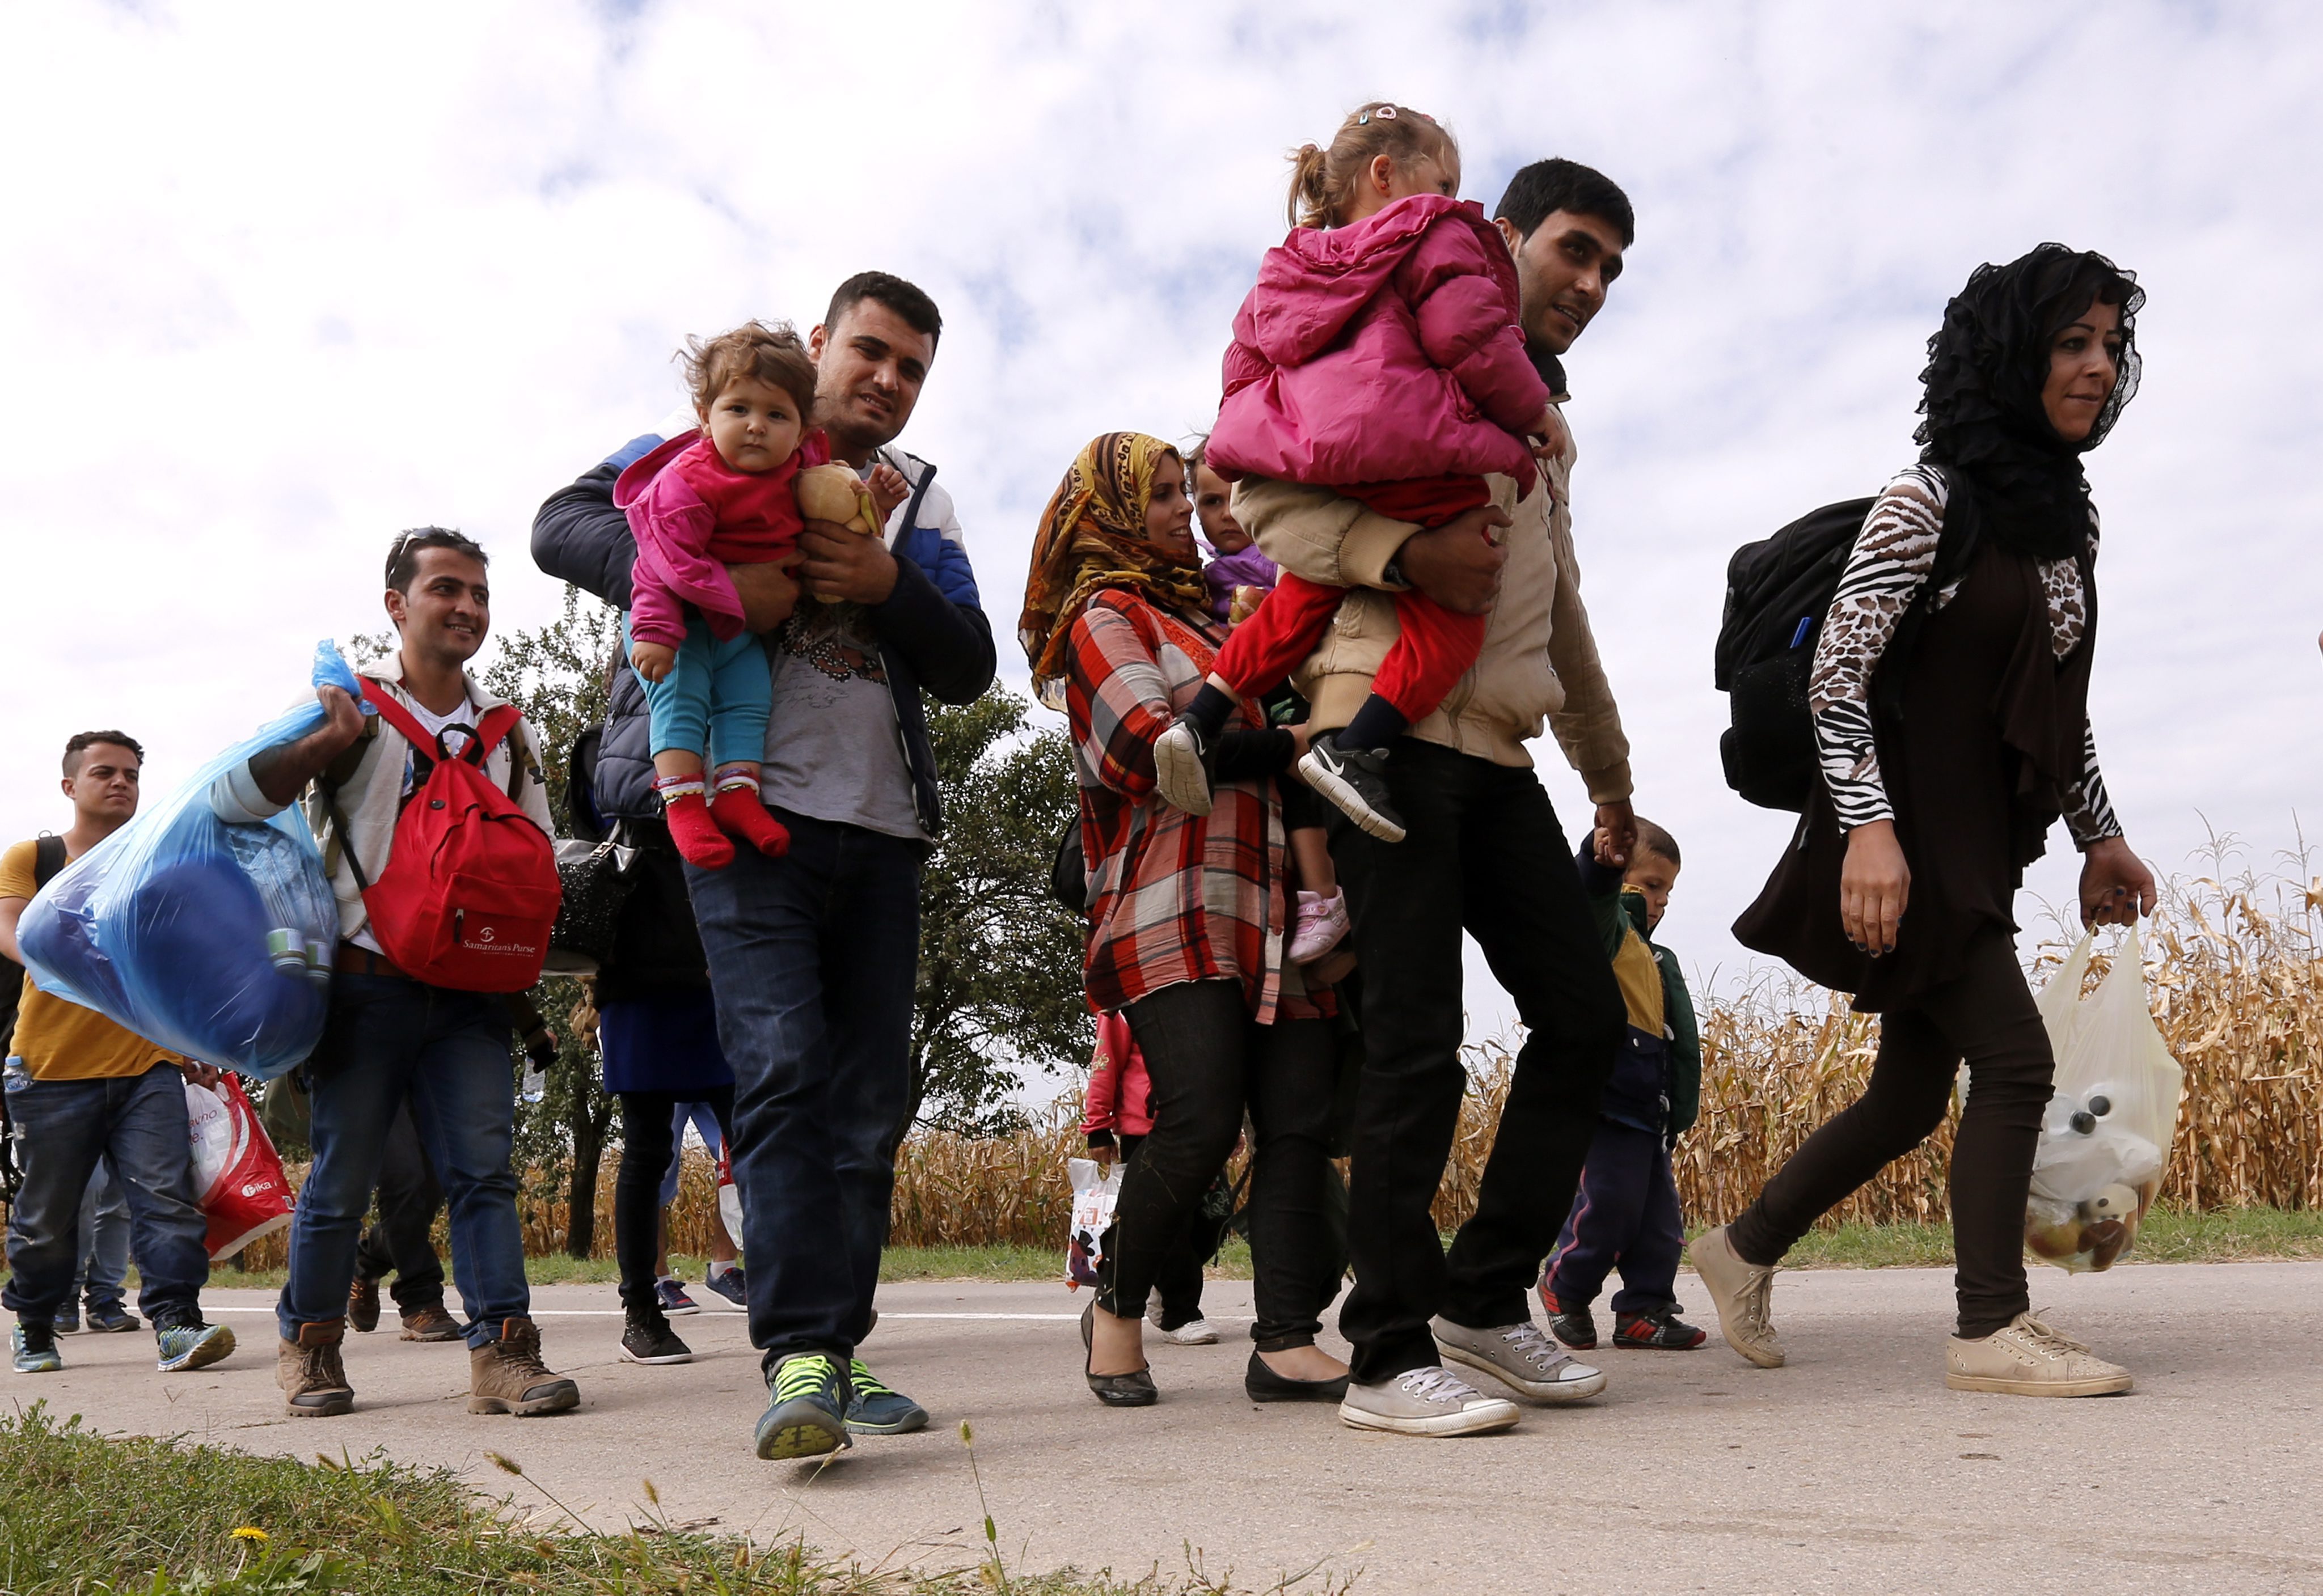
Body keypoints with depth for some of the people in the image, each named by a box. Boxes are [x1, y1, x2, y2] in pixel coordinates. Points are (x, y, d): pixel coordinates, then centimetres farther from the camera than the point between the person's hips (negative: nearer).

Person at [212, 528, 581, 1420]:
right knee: (341, 1175, 4)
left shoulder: (510, 733, 14)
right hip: (367, 983, -3)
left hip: (469, 989, 3)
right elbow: (232, 799, -8)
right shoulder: (350, 709, 1)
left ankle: (502, 1350, -4)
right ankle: (308, 1348, 23)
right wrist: (323, 744, -21)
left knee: (484, 1169, -4)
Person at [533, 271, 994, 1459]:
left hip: (881, 832, 5)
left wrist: (889, 587, -8)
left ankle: (831, 1353, 12)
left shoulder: (921, 502, 20)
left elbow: (969, 668, 11)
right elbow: (564, 525, -2)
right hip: (754, 815, -4)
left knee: (869, 1103, 3)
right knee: (782, 1069, -17)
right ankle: (802, 1352, -16)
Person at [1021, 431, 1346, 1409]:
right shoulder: (1105, 615, 4)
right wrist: (1291, 743, -13)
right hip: (1174, 910, -8)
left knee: (1300, 1122, -4)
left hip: (1270, 906, 8)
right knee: (1200, 1120, -15)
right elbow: (1148, 746, -11)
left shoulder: (1199, 613, 29)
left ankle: (1287, 1342, -3)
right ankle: (1118, 1312, 7)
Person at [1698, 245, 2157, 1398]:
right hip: (1905, 838, -8)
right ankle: (1992, 1330, 0)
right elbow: (1836, 673, -16)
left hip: (1979, 847, 8)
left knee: (1912, 1095, 11)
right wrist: (1869, 827, -25)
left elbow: (2061, 709, 21)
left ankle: (1745, 1250, 25)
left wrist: (2099, 836, 16)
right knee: (2015, 1056, -11)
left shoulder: (2070, 522, 15)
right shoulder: (1929, 499, -9)